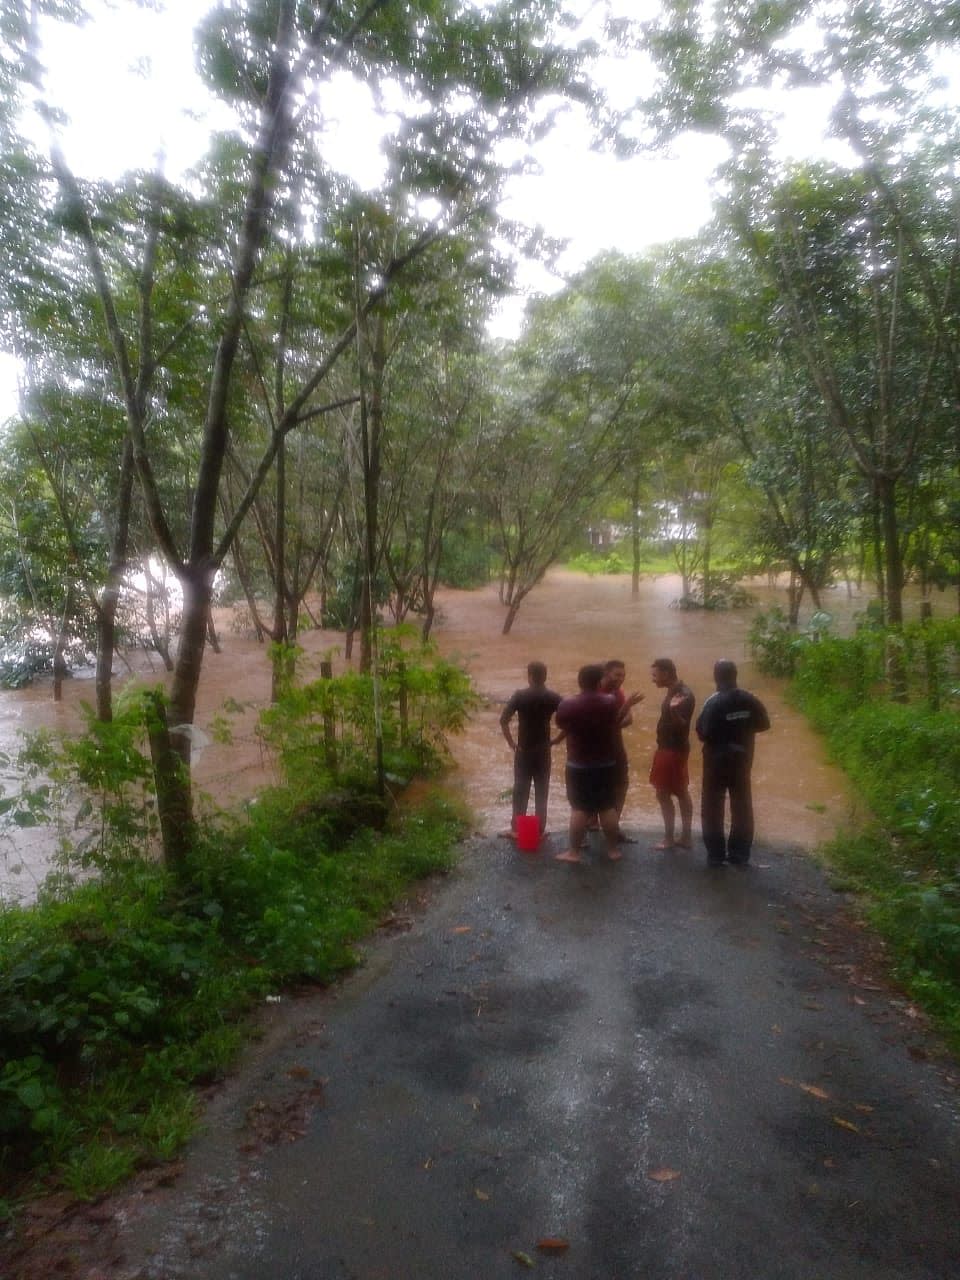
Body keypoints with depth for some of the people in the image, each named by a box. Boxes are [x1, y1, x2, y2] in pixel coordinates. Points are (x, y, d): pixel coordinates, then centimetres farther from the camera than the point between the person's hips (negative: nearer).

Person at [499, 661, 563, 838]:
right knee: (541, 790, 9)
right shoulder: (553, 697, -5)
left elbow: (503, 720, -12)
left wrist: (511, 742, -3)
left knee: (520, 790, 8)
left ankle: (516, 828, 13)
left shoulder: (519, 695, -9)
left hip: (524, 750, -1)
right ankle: (540, 829, 14)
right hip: (543, 750, 1)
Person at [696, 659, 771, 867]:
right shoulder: (750, 700, -4)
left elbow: (702, 734, -18)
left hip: (717, 760, -4)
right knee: (742, 807, 13)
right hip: (742, 760, 4)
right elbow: (764, 724, 8)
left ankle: (716, 855, 9)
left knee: (712, 808, 7)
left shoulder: (713, 703, -18)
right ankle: (740, 855, 18)